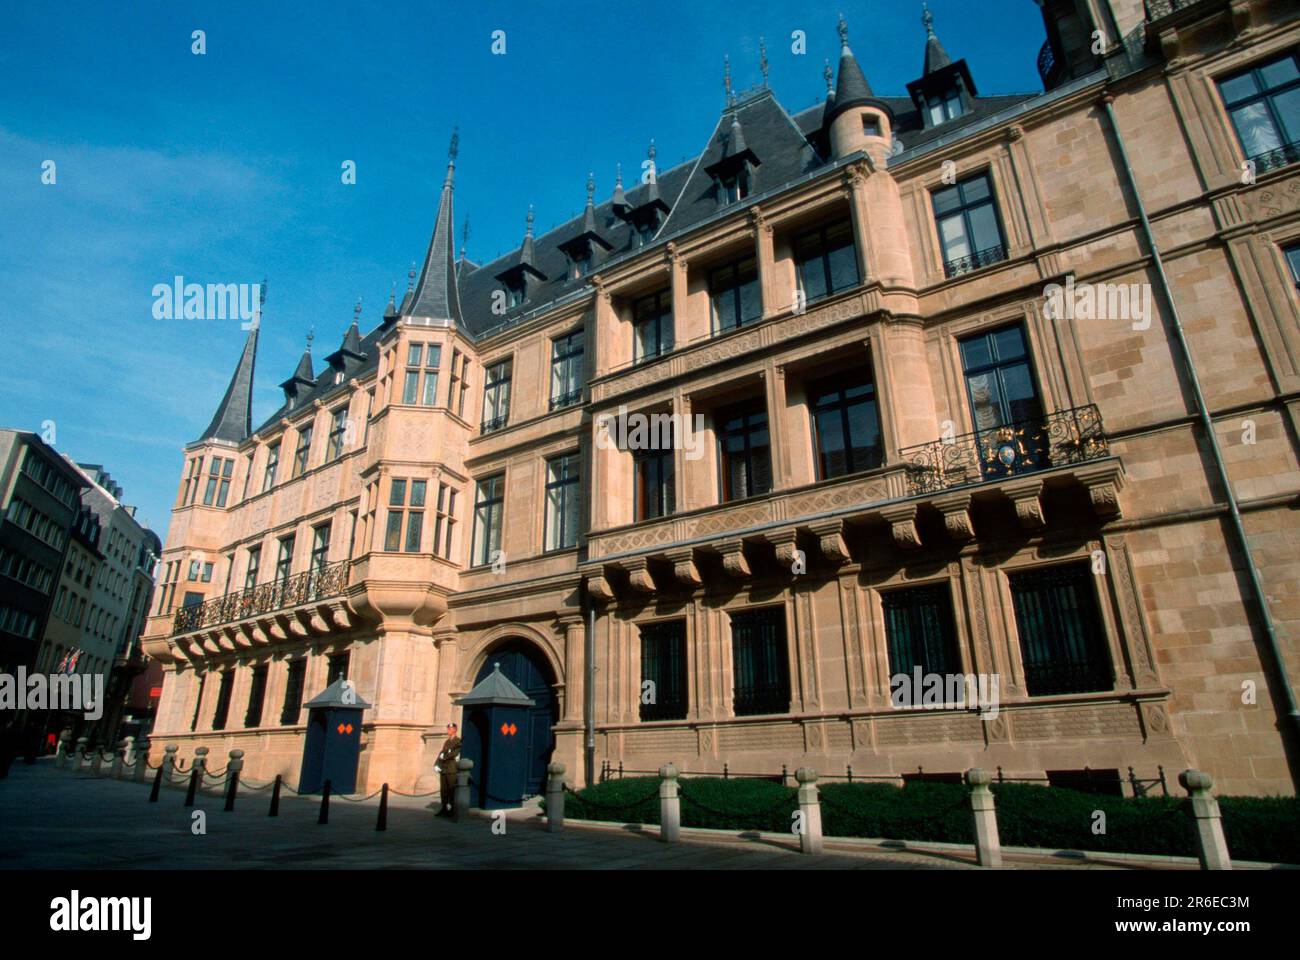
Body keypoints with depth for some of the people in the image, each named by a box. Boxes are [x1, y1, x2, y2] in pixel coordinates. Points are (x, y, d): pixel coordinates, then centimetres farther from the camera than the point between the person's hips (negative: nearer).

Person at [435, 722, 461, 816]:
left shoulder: (458, 741, -2)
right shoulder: (446, 741, 20)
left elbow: (455, 753, -15)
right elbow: (441, 753, 13)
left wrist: (444, 756, -12)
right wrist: (436, 765, 0)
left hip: (451, 769, -7)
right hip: (443, 769, 7)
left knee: (451, 790, -6)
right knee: (443, 790, 8)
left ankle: (451, 809, -2)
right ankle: (444, 808, 14)